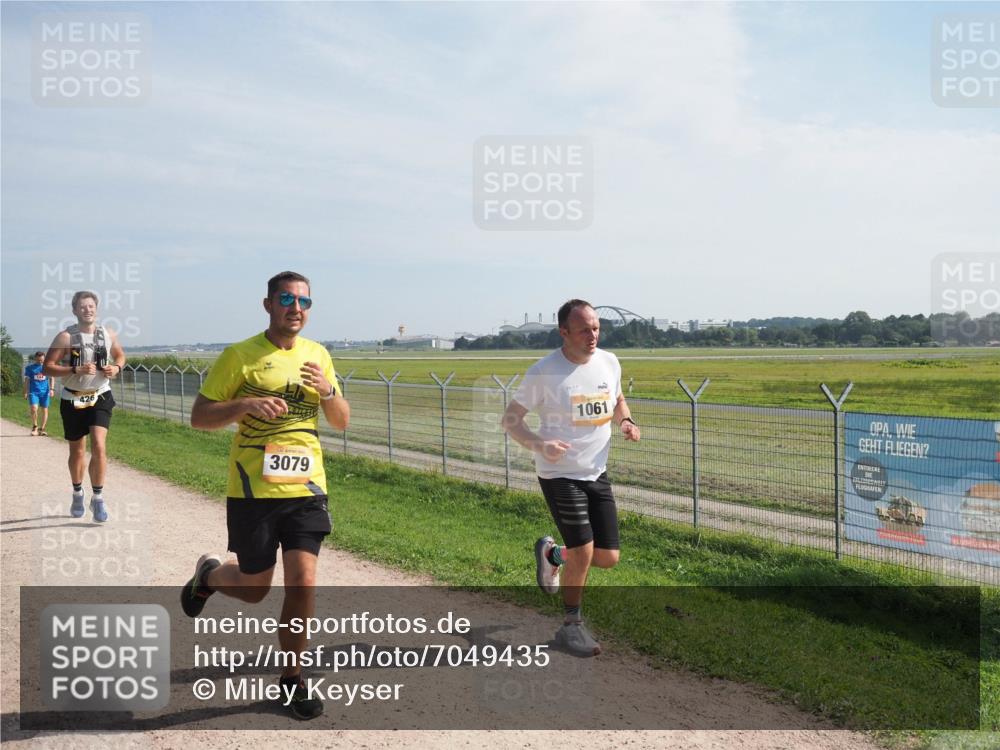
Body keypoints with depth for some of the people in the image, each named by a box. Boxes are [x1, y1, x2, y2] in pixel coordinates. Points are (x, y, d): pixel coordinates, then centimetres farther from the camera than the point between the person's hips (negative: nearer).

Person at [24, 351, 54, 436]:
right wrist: (26, 392, 4)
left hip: (44, 392, 1)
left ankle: (42, 429, 12)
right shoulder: (29, 368, 4)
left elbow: (51, 378, 6)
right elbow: (27, 380, 8)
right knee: (34, 409, -16)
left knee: (45, 410, 3)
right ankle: (35, 427, 3)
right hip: (33, 392, -1)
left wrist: (52, 389, -6)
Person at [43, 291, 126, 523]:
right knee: (77, 451, 13)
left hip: (100, 397, 1)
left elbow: (120, 355, 17)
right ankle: (77, 493, 36)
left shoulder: (108, 334, 0)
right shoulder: (66, 337, -10)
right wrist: (76, 370, -25)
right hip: (73, 399, -1)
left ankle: (98, 497, -5)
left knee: (99, 446, -16)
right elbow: (48, 367, -12)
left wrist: (116, 368, -5)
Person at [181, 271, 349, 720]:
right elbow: (199, 417, -5)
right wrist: (246, 404, -23)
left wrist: (327, 390, -10)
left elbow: (341, 423, 11)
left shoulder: (318, 355, 7)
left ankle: (292, 678, 13)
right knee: (254, 588, 9)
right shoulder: (240, 356, -7)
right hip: (253, 491, -3)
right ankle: (208, 574, 44)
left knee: (302, 582, -6)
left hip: (305, 487, 3)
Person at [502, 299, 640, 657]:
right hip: (559, 474, -6)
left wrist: (626, 421, -4)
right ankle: (572, 625, 13)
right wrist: (538, 443, -27)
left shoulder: (609, 362, 1)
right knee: (583, 550, -10)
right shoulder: (543, 372, -15)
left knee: (609, 558, 5)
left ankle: (552, 553, 34)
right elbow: (510, 419, -9)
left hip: (597, 473, 6)